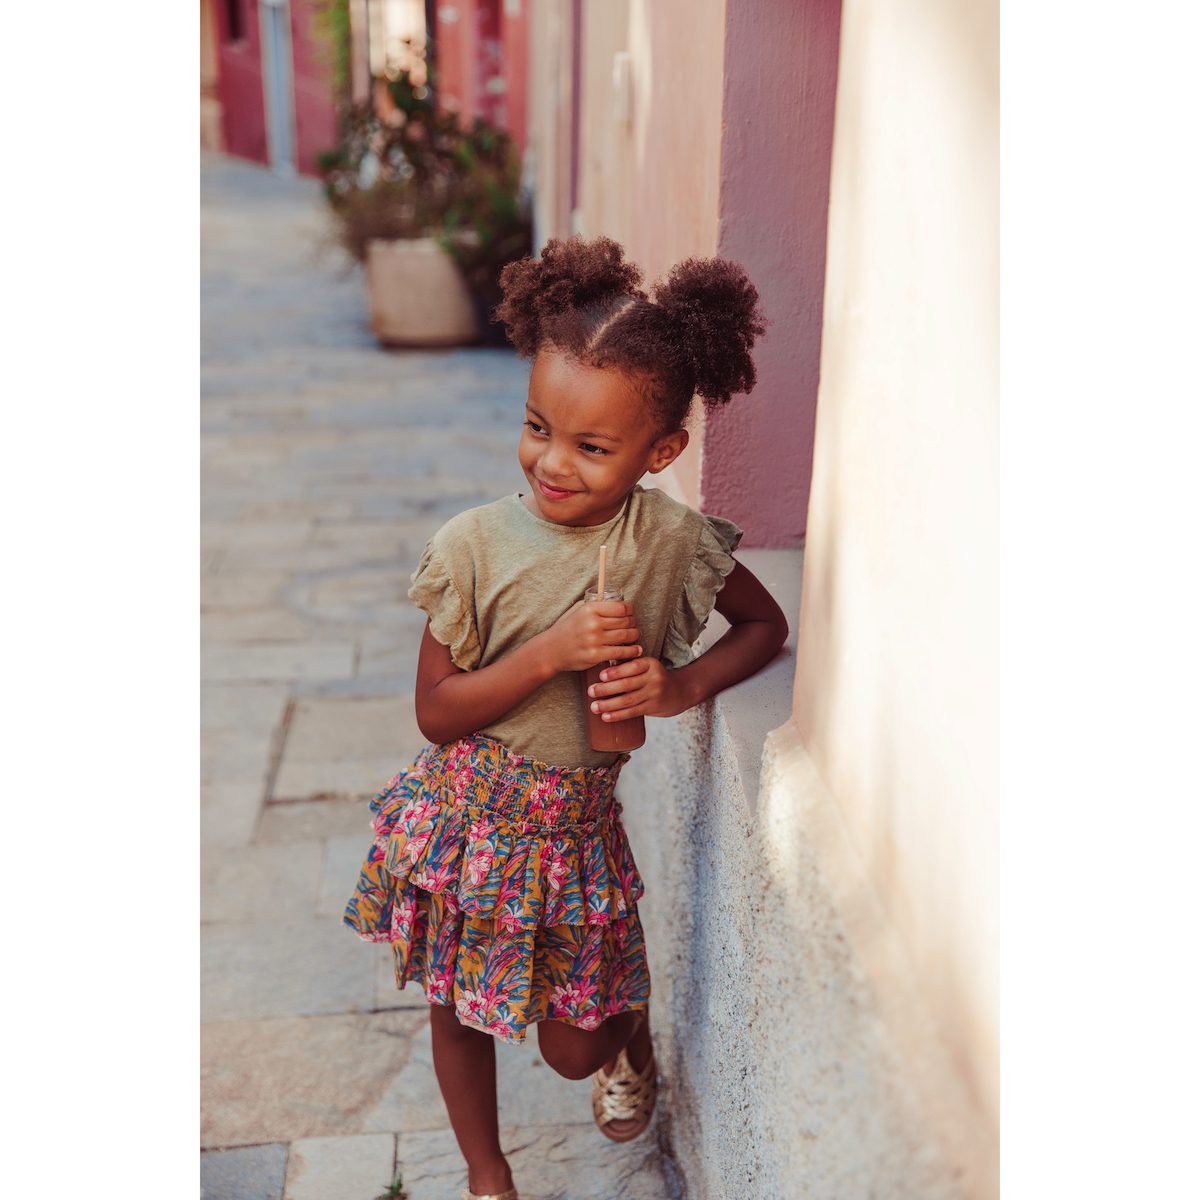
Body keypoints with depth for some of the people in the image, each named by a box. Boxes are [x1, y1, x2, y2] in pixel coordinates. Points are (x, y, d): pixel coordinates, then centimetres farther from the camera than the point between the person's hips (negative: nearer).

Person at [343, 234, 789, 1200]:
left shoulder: (675, 541, -14)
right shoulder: (476, 547, -18)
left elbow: (766, 624, 2)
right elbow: (436, 712, -13)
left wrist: (682, 684, -17)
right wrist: (550, 652, -28)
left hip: (576, 827, 0)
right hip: (465, 818, 0)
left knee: (573, 1046, 11)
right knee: (459, 1009, 17)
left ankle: (633, 1037, 49)